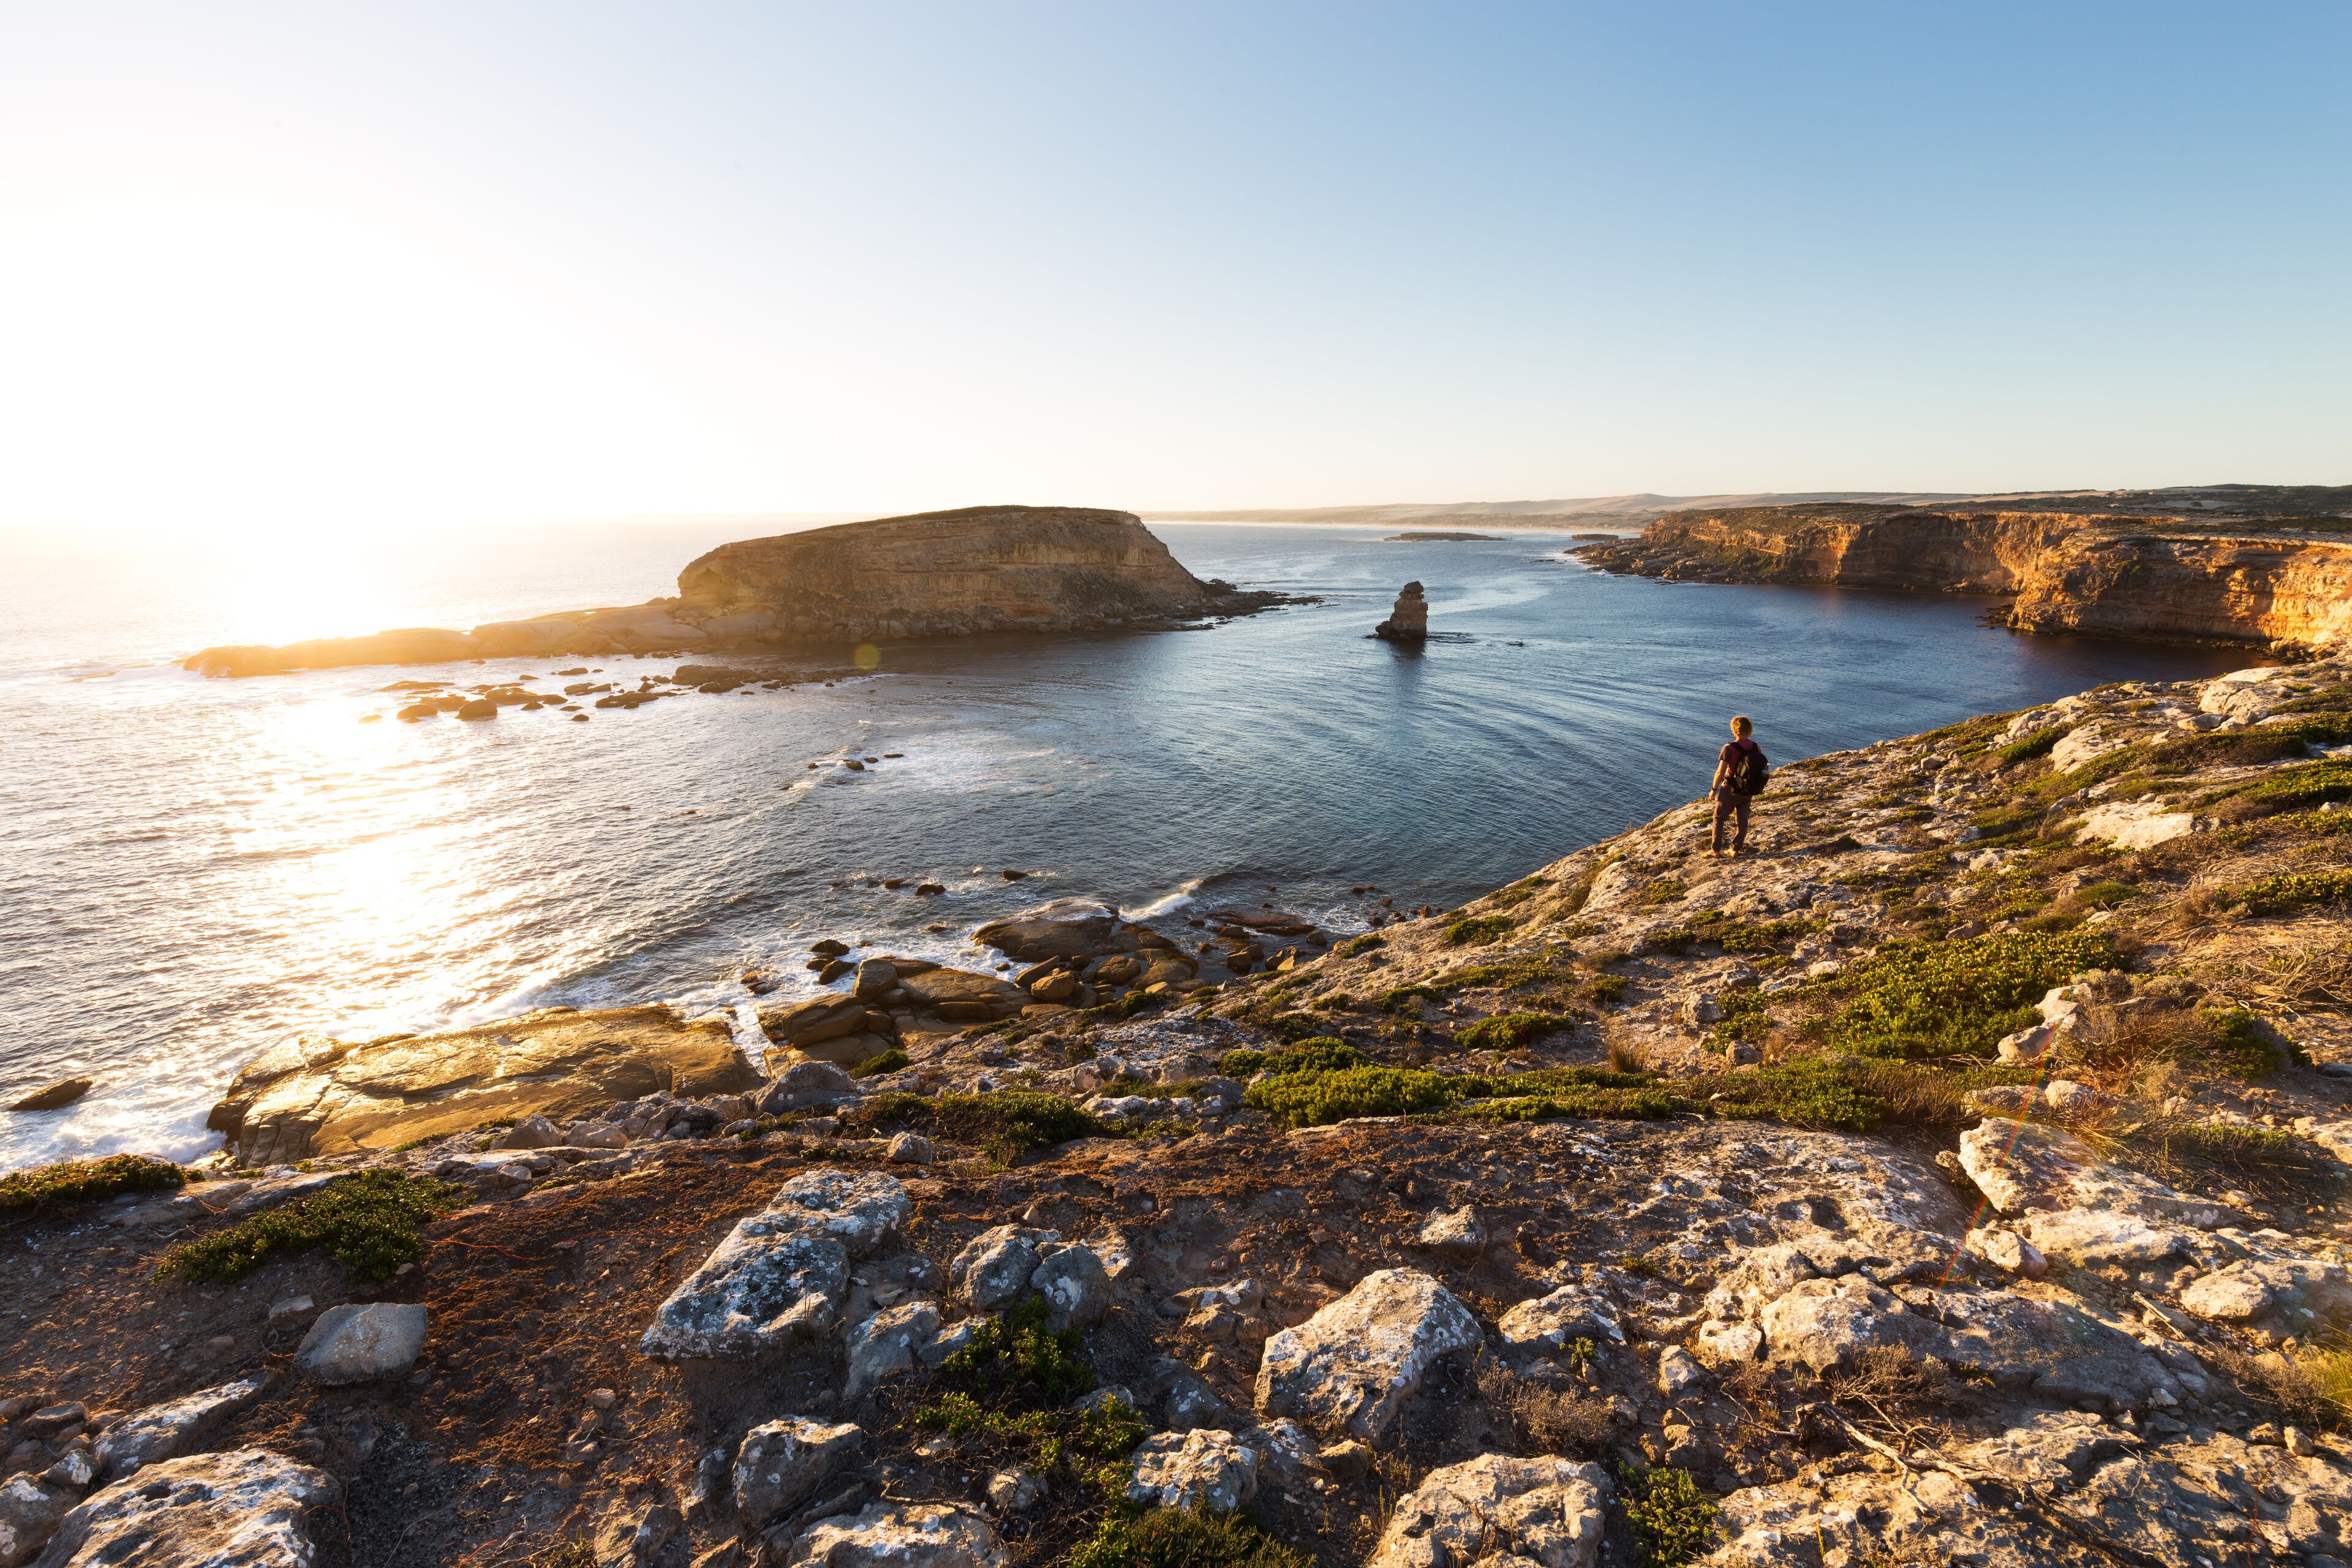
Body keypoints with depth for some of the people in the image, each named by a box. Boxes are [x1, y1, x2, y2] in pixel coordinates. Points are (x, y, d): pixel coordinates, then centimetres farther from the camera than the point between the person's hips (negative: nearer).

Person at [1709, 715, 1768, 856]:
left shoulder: (1729, 749, -21)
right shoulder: (1757, 748, -4)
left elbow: (1720, 772, -19)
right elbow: (1762, 771, 4)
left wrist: (1714, 789, -6)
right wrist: (1753, 789, 17)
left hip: (1731, 791, -5)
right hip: (1748, 792, 5)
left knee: (1719, 818, 10)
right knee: (1742, 820, 16)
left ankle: (1716, 849, 10)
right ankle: (1736, 849, 22)